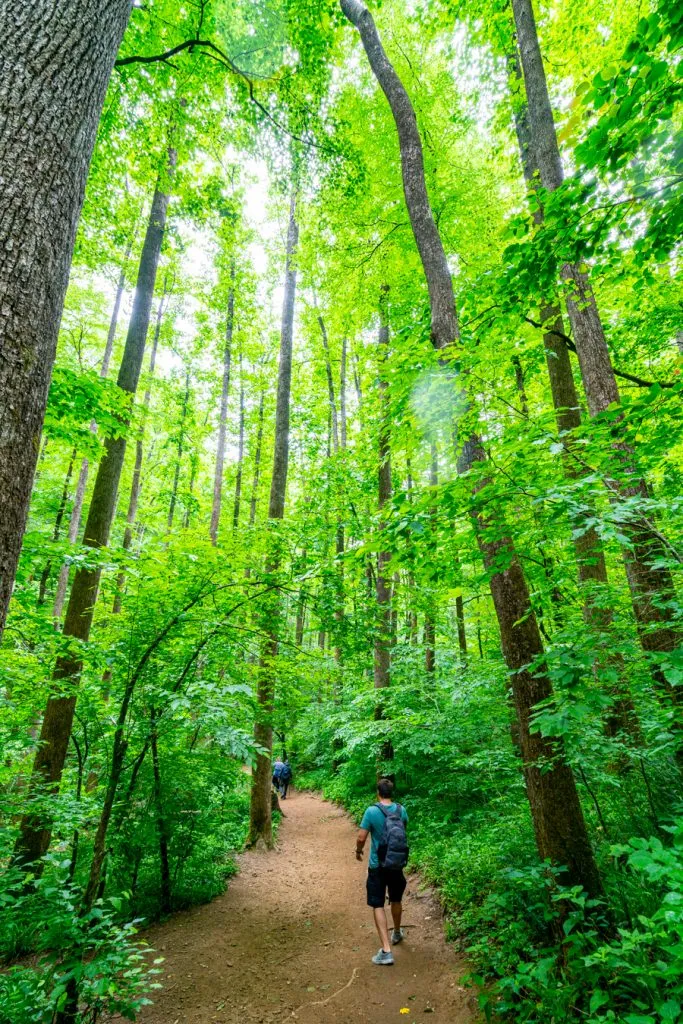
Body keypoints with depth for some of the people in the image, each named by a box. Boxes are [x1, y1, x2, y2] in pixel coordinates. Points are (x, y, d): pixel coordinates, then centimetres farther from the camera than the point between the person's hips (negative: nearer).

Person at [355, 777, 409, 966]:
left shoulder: (372, 811, -19)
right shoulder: (401, 810, -7)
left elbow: (361, 838, -15)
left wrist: (358, 851, 5)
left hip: (378, 865, -4)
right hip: (397, 864, 4)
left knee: (378, 905, 4)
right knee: (396, 900, 25)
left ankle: (386, 951, -2)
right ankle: (397, 933, 45)